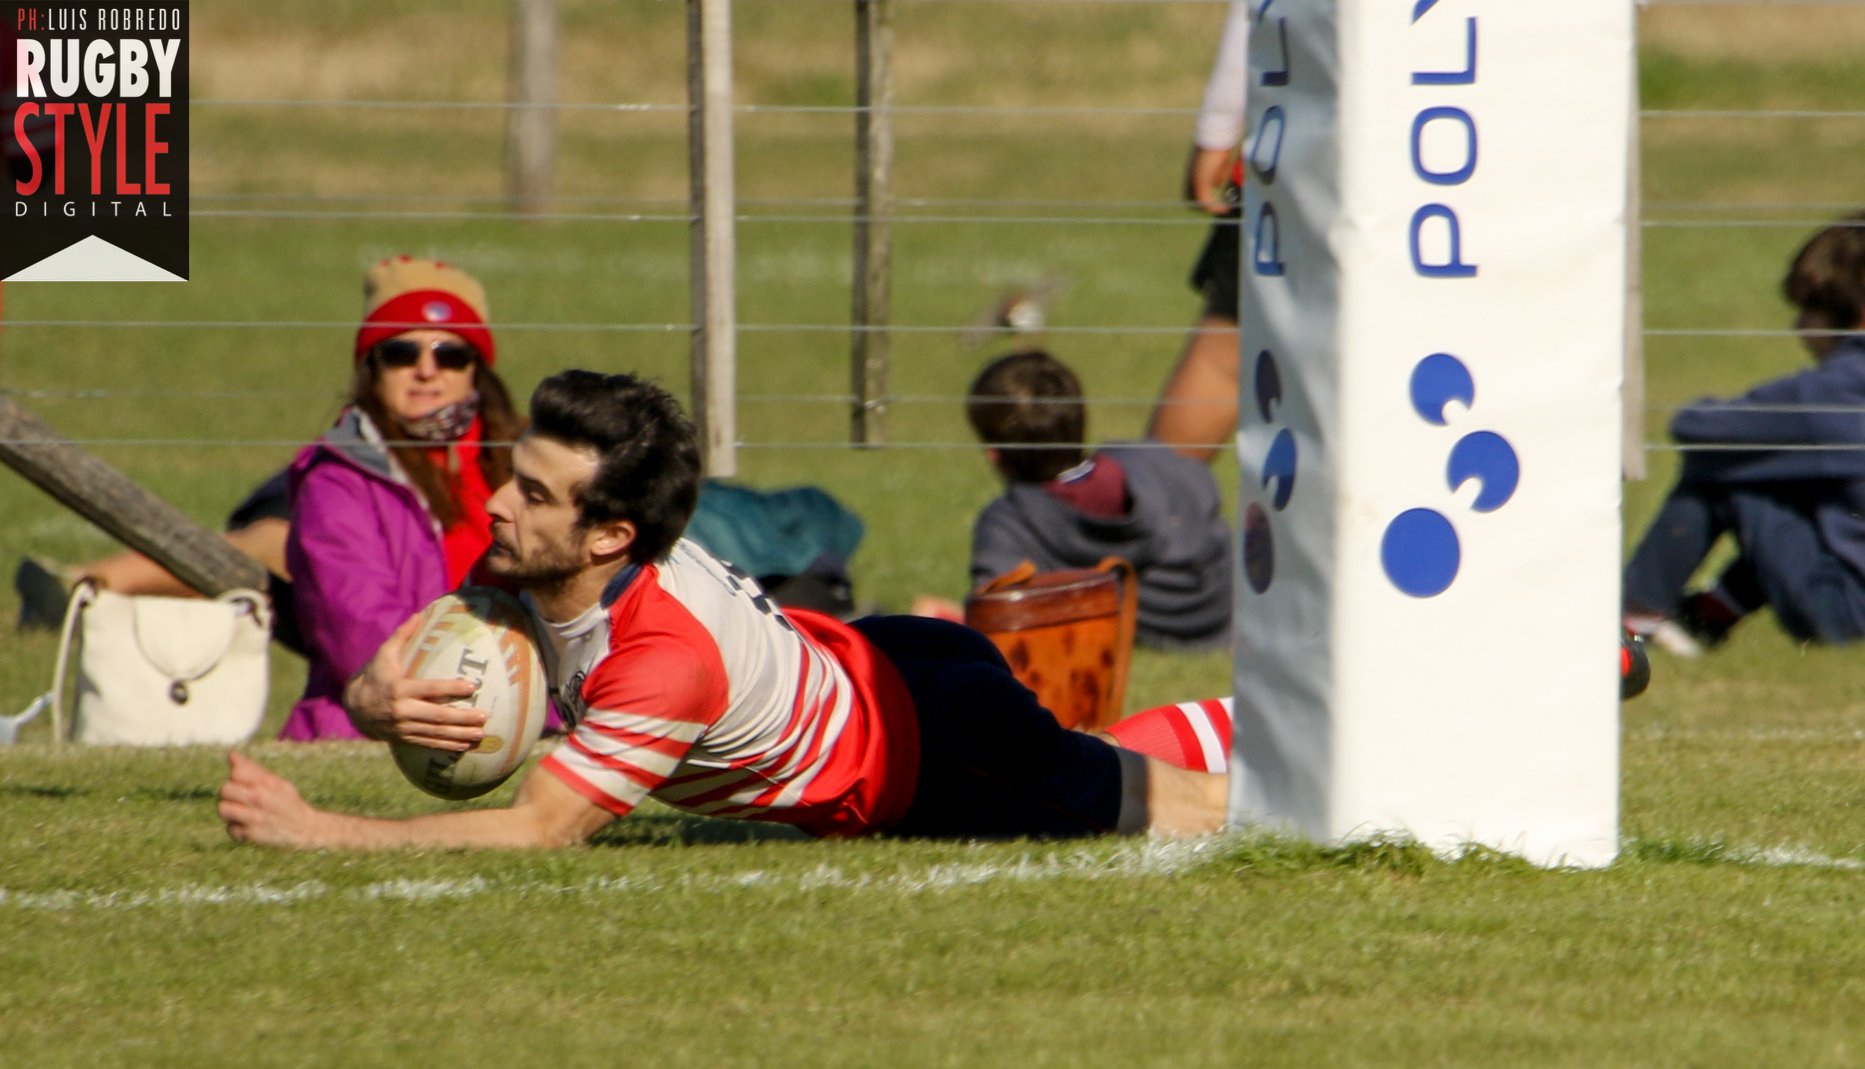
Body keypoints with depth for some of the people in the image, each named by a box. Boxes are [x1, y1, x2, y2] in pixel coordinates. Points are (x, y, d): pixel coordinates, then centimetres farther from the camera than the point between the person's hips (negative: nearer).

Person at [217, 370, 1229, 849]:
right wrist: (379, 701, -35)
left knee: (1207, 805, 9)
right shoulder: (525, 566, -19)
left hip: (934, 746, -7)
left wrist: (321, 831, -42)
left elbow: (539, 828, -40)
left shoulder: (672, 655, -41)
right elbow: (383, 683, -9)